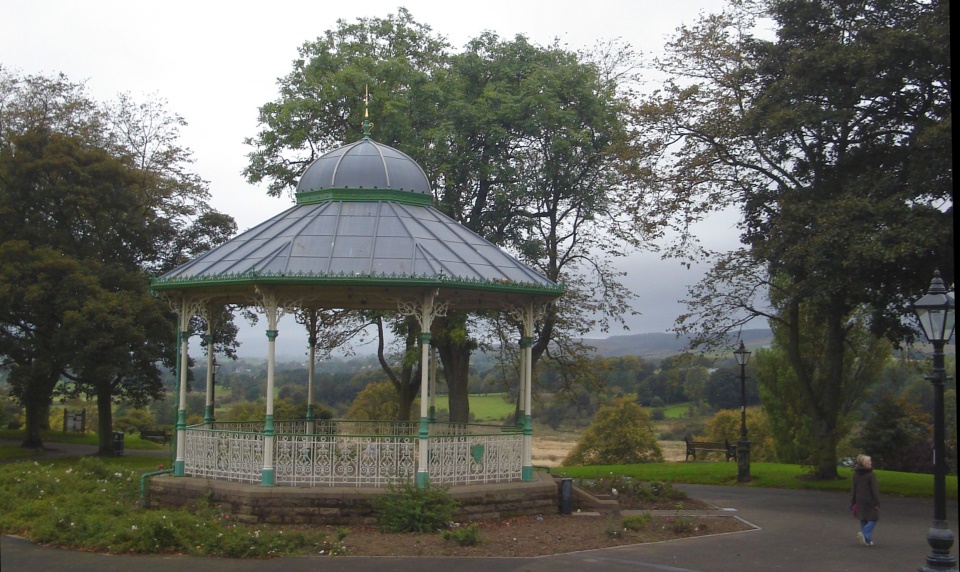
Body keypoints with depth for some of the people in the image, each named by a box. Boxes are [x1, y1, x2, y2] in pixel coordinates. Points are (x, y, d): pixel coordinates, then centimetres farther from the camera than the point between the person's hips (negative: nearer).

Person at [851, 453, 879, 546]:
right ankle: (864, 534, -16)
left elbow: (854, 489, 8)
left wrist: (854, 501, 14)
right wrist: (877, 502, -12)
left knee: (863, 520, 14)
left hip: (860, 500, 6)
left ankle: (867, 540, 15)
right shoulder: (871, 475, -15)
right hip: (870, 500, -6)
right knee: (873, 519, 5)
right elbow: (874, 490, -16)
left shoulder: (855, 474, 3)